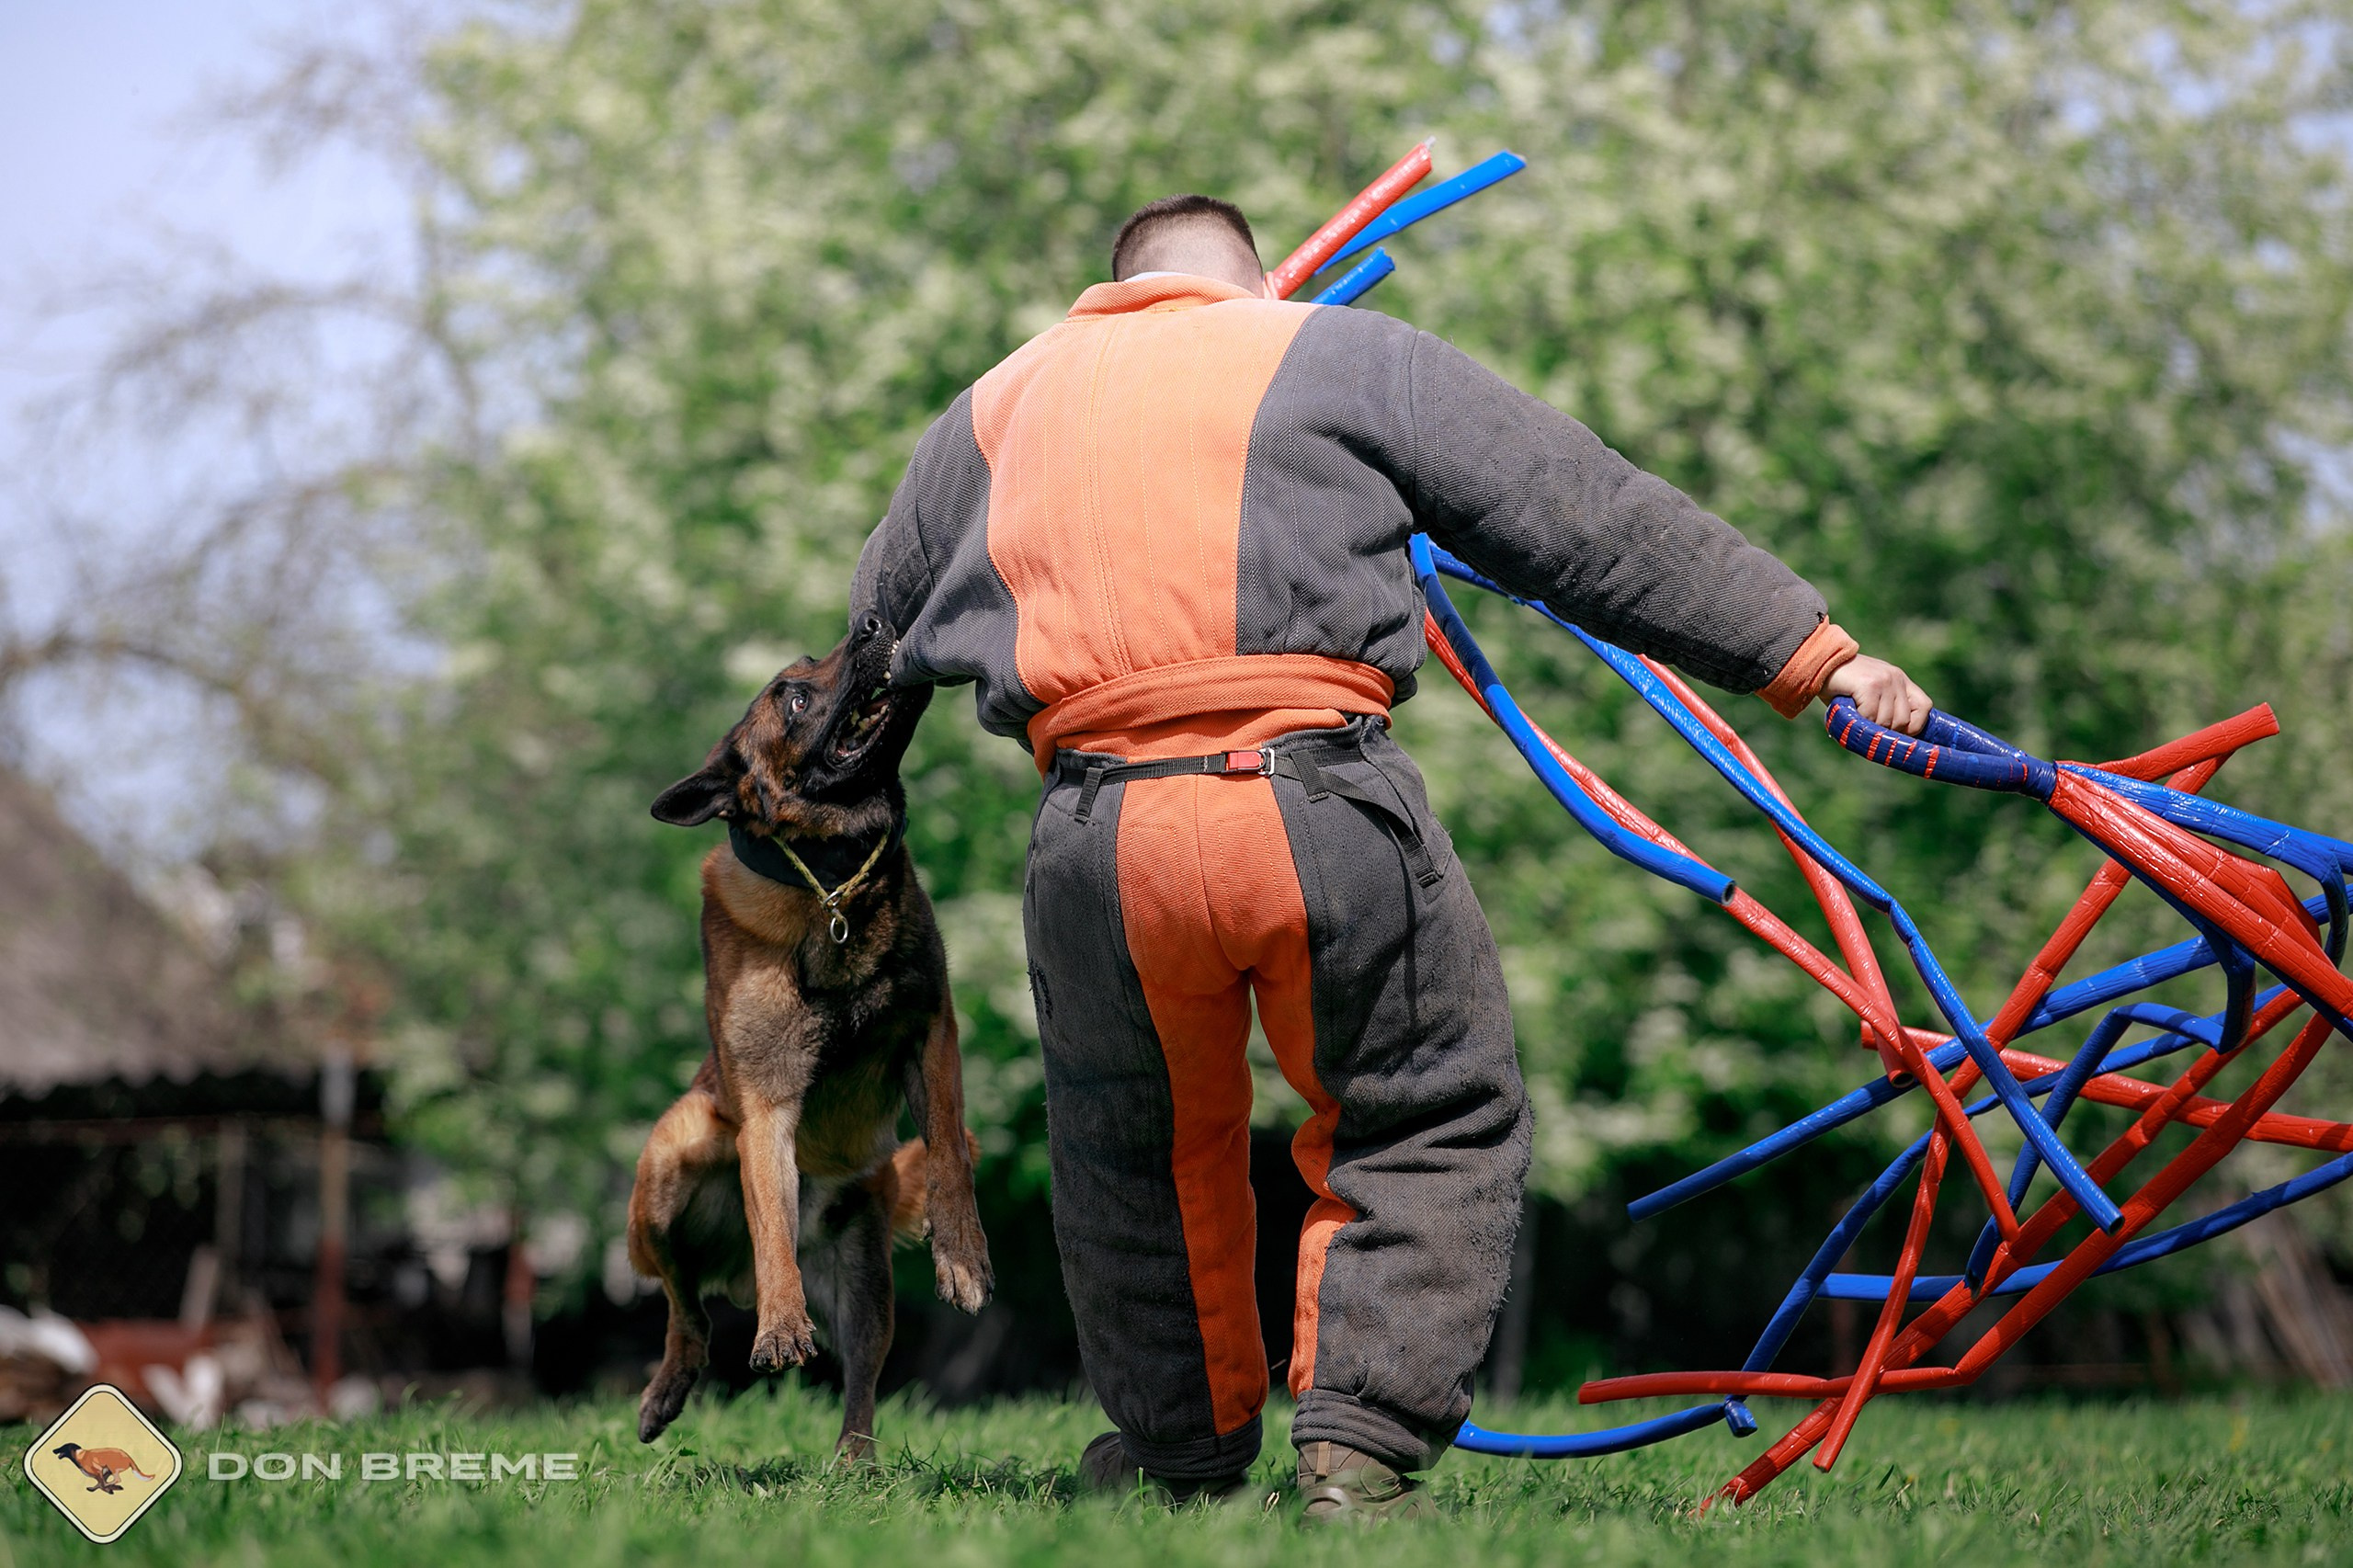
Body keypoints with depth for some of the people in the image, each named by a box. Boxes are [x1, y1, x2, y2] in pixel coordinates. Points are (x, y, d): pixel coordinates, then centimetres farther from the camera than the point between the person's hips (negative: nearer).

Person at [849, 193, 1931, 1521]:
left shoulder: (992, 410, 23)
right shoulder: (1348, 355, 13)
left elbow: (877, 626, 36)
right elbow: (1598, 523, 10)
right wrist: (1815, 656, 11)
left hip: (1099, 834, 3)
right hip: (1323, 811, -3)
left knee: (1142, 1155, 26)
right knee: (1433, 1125, 15)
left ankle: (1183, 1447, 36)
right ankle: (1361, 1446, 3)